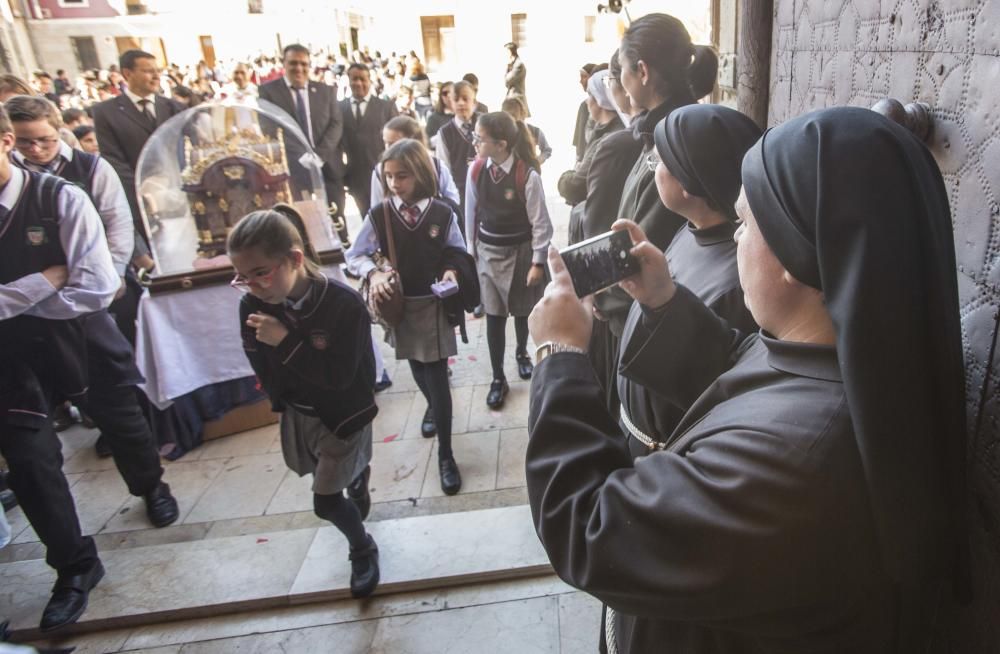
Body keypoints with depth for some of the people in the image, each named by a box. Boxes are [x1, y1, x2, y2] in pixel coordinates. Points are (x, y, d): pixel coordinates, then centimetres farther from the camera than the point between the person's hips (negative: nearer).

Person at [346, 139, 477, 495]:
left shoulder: (443, 214, -11)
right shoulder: (378, 215, -9)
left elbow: (458, 253, 2)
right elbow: (356, 254, 0)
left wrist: (452, 271, -18)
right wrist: (373, 273, -19)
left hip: (434, 307, -2)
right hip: (399, 307, 2)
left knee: (438, 379, -1)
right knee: (417, 369, 23)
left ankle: (445, 455, 14)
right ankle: (433, 406, 57)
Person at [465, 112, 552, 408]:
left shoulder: (528, 175, -20)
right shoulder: (476, 171, -9)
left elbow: (540, 223, -13)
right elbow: (471, 213, 2)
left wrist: (538, 262, -11)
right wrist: (470, 252, 7)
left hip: (520, 251, -2)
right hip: (487, 252, 2)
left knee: (522, 309, 17)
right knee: (494, 314, 3)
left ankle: (522, 353, 47)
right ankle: (498, 378, 16)